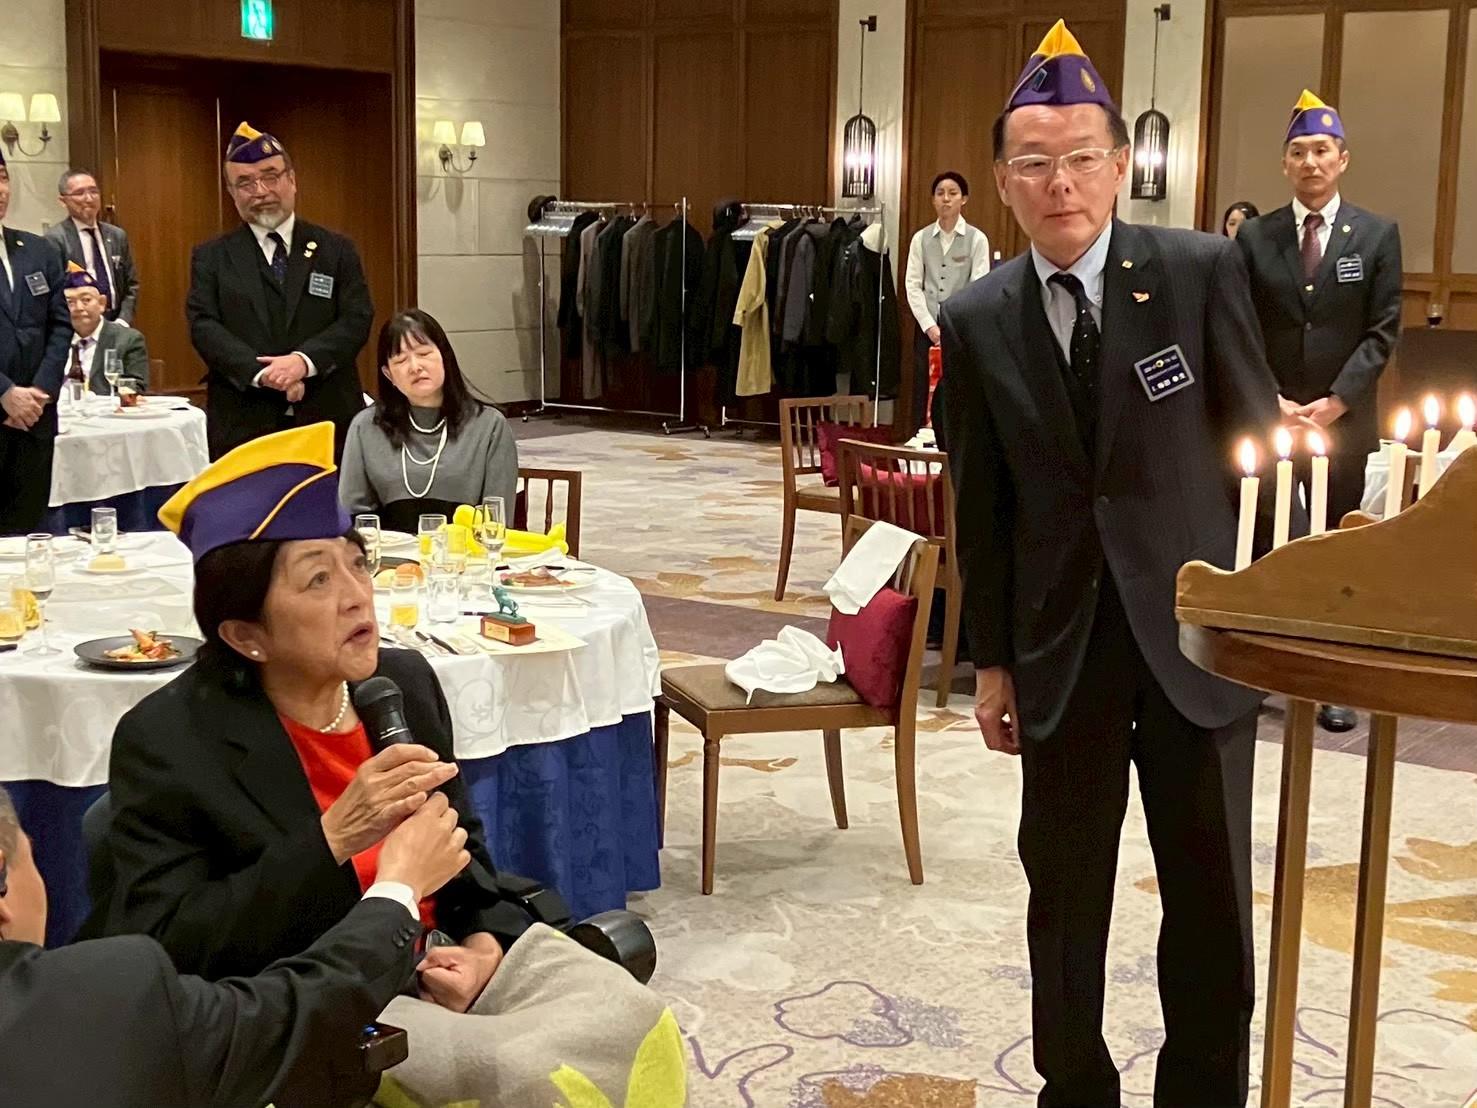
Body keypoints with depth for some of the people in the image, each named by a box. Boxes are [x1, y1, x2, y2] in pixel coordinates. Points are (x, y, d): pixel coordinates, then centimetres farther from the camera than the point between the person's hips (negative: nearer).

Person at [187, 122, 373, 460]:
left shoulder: (337, 250, 9)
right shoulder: (211, 257, 9)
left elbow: (357, 319, -1)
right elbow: (203, 326, -2)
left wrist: (304, 361, -18)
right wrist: (262, 373, -18)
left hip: (327, 421, 0)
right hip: (243, 427, 0)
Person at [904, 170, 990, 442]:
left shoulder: (976, 239, -1)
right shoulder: (921, 239, 6)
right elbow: (913, 286, 3)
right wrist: (931, 327, -6)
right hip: (927, 330, 2)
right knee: (924, 401, 2)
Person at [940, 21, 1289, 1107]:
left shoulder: (1203, 270, -6)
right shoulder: (977, 320, 0)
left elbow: (1263, 443, -1)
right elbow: (982, 504, 4)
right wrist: (992, 658, 5)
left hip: (1199, 629, -1)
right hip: (1064, 643, 2)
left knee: (1211, 893, 9)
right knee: (1065, 890, 12)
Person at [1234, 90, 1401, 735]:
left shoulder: (1378, 235, 4)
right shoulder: (1255, 238, 5)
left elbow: (1382, 332, -1)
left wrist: (1335, 402, -12)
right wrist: (1271, 402, -9)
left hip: (1344, 422, 0)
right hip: (1266, 418, 1)